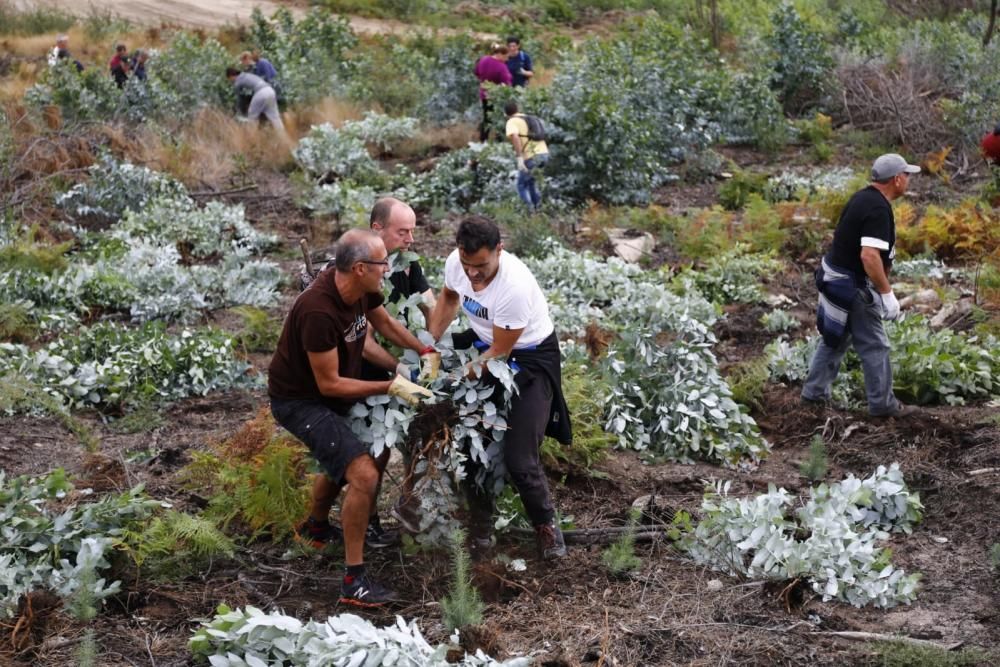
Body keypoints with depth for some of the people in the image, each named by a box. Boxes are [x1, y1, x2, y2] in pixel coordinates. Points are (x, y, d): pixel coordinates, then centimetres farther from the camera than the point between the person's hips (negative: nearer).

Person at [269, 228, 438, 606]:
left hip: (334, 391, 10)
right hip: (300, 401, -9)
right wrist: (392, 387, -27)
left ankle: (315, 528, 58)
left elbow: (386, 324, 10)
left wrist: (427, 352, -1)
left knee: (344, 457, 32)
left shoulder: (362, 289, -11)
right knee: (364, 474, -21)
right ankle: (354, 581, -11)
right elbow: (329, 383, -28)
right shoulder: (319, 311, -35)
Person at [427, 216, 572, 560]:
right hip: (484, 343, 6)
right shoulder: (455, 263, -15)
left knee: (519, 460, -10)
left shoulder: (515, 287, -35)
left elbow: (499, 354, -23)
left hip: (530, 356, -6)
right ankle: (481, 524, 25)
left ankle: (546, 525, 19)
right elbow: (448, 299, 10)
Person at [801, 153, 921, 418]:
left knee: (835, 337, 21)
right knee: (874, 346, 3)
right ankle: (883, 404, 13)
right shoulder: (878, 209, -23)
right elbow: (869, 256, -31)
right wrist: (887, 293, -25)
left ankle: (815, 392, 28)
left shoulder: (863, 197, 7)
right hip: (853, 286, -10)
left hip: (836, 278, 10)